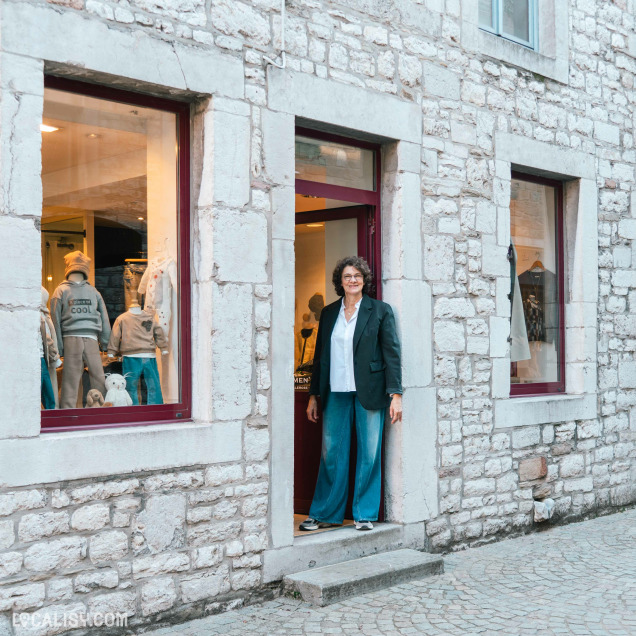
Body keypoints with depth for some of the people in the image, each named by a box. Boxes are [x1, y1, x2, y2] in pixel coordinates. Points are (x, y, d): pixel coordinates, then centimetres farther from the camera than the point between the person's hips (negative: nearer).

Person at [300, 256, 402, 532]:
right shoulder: (329, 313, 11)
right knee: (332, 453, 6)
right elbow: (320, 355, 15)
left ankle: (365, 514, 15)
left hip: (368, 392, -3)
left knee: (369, 453, 3)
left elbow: (392, 353, -2)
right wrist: (314, 395, 12)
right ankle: (325, 514, 18)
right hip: (335, 393, 3)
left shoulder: (380, 310, 1)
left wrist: (395, 394, -9)